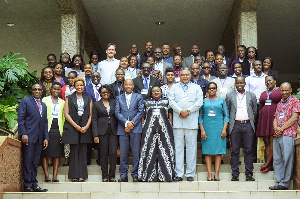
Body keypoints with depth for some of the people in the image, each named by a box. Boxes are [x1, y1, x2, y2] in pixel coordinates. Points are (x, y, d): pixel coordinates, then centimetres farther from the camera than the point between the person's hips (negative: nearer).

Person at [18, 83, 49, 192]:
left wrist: (46, 138, 12)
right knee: (28, 161, -5)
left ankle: (34, 184, 9)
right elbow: (20, 119, -5)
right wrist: (23, 134, -14)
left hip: (39, 138, 6)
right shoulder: (25, 101, 3)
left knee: (35, 162, 6)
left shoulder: (43, 105, 21)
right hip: (28, 137, -6)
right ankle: (27, 185, -1)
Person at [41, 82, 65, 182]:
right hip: (47, 129, -2)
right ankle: (46, 176, 0)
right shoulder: (45, 100, 6)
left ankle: (55, 176, 3)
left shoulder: (62, 102, 15)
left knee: (57, 154, 1)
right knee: (45, 154, -3)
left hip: (58, 130, 3)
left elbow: (63, 117, 14)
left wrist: (63, 132, 4)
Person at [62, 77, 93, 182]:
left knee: (83, 152, 1)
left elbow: (90, 115, 9)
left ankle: (82, 176, 3)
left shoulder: (88, 99, 14)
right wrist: (76, 126, -10)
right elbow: (66, 114, 0)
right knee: (74, 152, -2)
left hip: (85, 129, 2)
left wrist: (86, 126, -7)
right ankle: (74, 176, 1)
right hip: (72, 128, -2)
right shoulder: (69, 99, 8)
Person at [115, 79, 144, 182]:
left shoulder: (139, 97, 11)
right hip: (122, 129, 1)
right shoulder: (119, 98, 15)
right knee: (123, 153, 2)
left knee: (136, 153, -1)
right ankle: (123, 176, 8)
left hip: (135, 128, -1)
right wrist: (126, 123, -10)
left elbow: (141, 112, 1)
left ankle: (135, 174, 5)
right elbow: (117, 112, 4)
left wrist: (132, 123, -9)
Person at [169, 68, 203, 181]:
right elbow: (171, 101, 3)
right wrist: (180, 111, -12)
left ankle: (190, 174, 3)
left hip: (192, 122, 0)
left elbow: (199, 102, 2)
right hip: (178, 122, 0)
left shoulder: (196, 88, 15)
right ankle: (179, 174, 2)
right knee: (178, 148, -1)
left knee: (191, 148, -1)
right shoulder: (174, 88, 16)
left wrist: (188, 111, -10)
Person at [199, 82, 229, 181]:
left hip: (219, 128, 0)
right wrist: (202, 130, -3)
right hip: (207, 127, 0)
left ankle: (217, 174, -2)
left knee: (218, 150, -3)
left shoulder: (221, 101, 10)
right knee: (208, 151, -3)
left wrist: (224, 129, -4)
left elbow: (226, 115, 7)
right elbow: (200, 117, 8)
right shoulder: (203, 101, 10)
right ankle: (209, 174, -3)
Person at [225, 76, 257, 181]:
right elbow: (226, 111, 12)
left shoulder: (251, 95, 12)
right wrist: (229, 123, 5)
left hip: (248, 125, 1)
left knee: (249, 150, 1)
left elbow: (255, 110, 16)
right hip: (235, 125, 0)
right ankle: (235, 174, 4)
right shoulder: (230, 96, 10)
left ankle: (249, 174, 6)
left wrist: (251, 121, 9)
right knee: (235, 151, 0)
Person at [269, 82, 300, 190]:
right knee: (277, 160, 5)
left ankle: (284, 183, -5)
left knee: (287, 160, -7)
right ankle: (279, 182, 9)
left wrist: (282, 128, -8)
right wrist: (276, 128, -3)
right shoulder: (279, 104, 22)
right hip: (277, 135, 7)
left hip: (288, 135, -6)